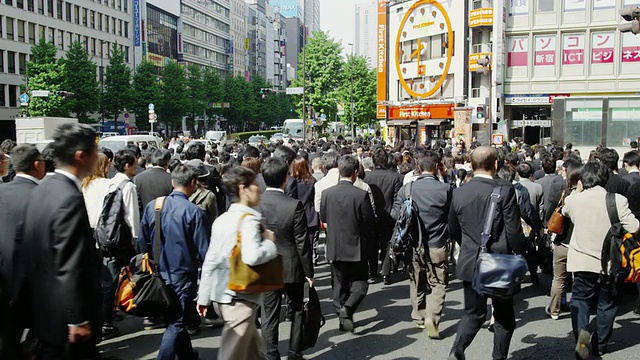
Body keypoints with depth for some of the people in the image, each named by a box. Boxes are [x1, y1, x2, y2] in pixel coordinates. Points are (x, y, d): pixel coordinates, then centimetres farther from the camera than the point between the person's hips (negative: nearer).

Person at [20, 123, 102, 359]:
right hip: (66, 316, -9)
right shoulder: (70, 199, -23)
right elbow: (70, 268, -25)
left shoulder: (42, 189, 5)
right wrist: (79, 320, -19)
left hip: (44, 310, 9)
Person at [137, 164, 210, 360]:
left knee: (175, 319, 23)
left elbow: (142, 242, 4)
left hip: (159, 273, 6)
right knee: (176, 323, 5)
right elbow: (204, 250, -15)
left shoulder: (152, 206, -3)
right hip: (183, 275, -6)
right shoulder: (194, 212, -17)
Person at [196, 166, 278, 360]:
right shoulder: (249, 219, -15)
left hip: (222, 293, 9)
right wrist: (271, 243, -12)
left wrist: (203, 297, 17)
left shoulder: (221, 220, 9)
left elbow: (210, 261, 11)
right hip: (241, 295, -9)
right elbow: (252, 256, -31)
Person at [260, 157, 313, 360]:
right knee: (297, 311, 17)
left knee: (270, 315, 11)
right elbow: (302, 243, -14)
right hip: (291, 268, -2)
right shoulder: (294, 206, -18)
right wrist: (308, 271, -3)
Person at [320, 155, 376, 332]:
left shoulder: (327, 193, -7)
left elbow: (323, 218, 6)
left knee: (340, 284, 16)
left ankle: (341, 311, 20)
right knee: (360, 284, 10)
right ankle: (347, 308, -11)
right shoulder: (361, 195, -17)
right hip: (356, 248, -3)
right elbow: (369, 221, -11)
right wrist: (369, 243, 8)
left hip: (335, 248, 3)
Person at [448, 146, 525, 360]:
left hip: (470, 263, 3)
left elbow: (453, 231, 9)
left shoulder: (458, 193, -1)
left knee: (473, 313, 15)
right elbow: (514, 231, -13)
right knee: (504, 316, 15)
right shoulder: (505, 192, -14)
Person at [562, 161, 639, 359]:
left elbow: (564, 213, 16)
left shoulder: (573, 199, -6)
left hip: (583, 261, 1)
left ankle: (581, 331, -14)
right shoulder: (618, 200, -14)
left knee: (580, 298, 12)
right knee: (607, 304, 15)